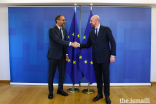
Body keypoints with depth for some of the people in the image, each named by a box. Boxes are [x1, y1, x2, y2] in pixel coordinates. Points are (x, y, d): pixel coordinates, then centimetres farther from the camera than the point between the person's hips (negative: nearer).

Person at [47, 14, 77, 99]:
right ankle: (50, 92, 20)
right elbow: (58, 40, -24)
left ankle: (60, 90, 29)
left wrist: (66, 53, 9)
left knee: (62, 73, 12)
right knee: (51, 74, 5)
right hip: (53, 55, -6)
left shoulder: (64, 30, 10)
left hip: (62, 55, 6)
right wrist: (70, 43, -28)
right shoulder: (52, 30, -12)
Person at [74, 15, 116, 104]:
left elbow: (113, 42, -6)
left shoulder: (106, 29, -4)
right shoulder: (91, 32, 12)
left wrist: (112, 55, -12)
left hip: (105, 58, -5)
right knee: (98, 78, 13)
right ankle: (100, 94, 28)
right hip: (96, 59, 5)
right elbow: (88, 44, 14)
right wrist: (79, 45, 1)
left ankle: (107, 96, 20)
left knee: (106, 78, 4)